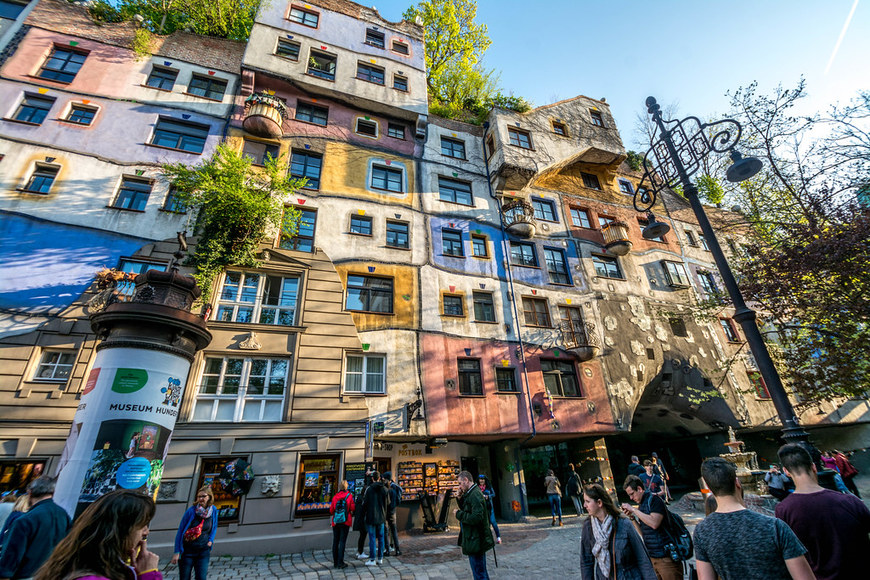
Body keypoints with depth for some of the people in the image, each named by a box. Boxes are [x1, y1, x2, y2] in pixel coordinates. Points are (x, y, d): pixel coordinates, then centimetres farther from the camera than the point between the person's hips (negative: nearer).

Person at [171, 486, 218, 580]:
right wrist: (176, 552, -6)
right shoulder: (191, 511, -14)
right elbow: (180, 531, -5)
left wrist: (211, 540, 0)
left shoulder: (213, 510, -4)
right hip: (187, 550, -2)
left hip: (203, 551, 2)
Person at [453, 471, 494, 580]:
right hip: (476, 540, 10)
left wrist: (458, 514, -19)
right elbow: (467, 511, 16)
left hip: (476, 541, -10)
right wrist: (461, 498, 1)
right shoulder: (471, 493, 11)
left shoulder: (475, 495, -22)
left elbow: (476, 517, -29)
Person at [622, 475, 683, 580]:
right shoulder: (641, 504, 10)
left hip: (665, 556, -8)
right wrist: (632, 517, -2)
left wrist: (633, 510, -22)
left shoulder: (654, 499, -14)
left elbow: (654, 523, -27)